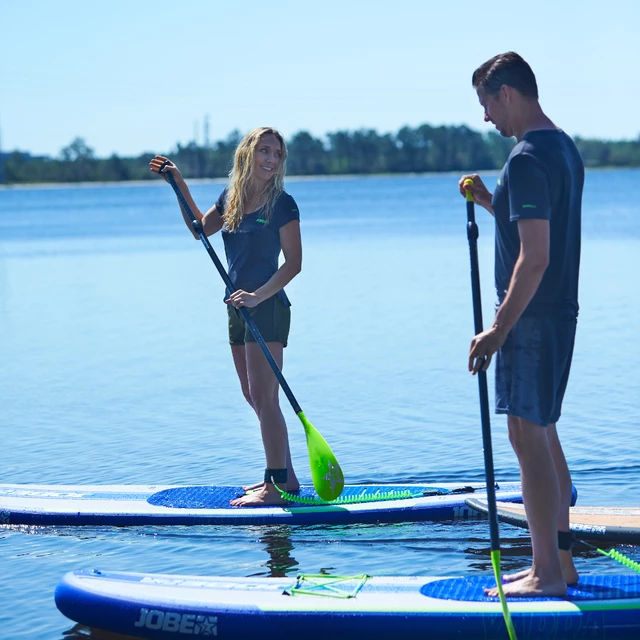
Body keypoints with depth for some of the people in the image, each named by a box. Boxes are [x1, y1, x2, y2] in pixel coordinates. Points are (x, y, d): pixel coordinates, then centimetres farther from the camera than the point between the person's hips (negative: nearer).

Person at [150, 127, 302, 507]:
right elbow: (200, 229, 25)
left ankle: (278, 485, -10)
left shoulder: (282, 204, -10)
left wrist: (258, 296, -24)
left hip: (268, 308, -8)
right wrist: (179, 185, 17)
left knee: (264, 398, -11)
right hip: (239, 309, 8)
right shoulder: (231, 197, 10)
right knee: (255, 399, 12)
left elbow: (294, 263, -14)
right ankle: (285, 477, 20)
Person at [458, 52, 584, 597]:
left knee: (529, 438, -6)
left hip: (533, 316, -10)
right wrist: (492, 203, 14)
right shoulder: (564, 148, 13)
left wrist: (499, 330, -20)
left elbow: (535, 258, -23)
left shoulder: (527, 159, -18)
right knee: (543, 435, 15)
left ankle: (547, 574, -2)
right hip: (560, 311, 10)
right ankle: (560, 561, 22)